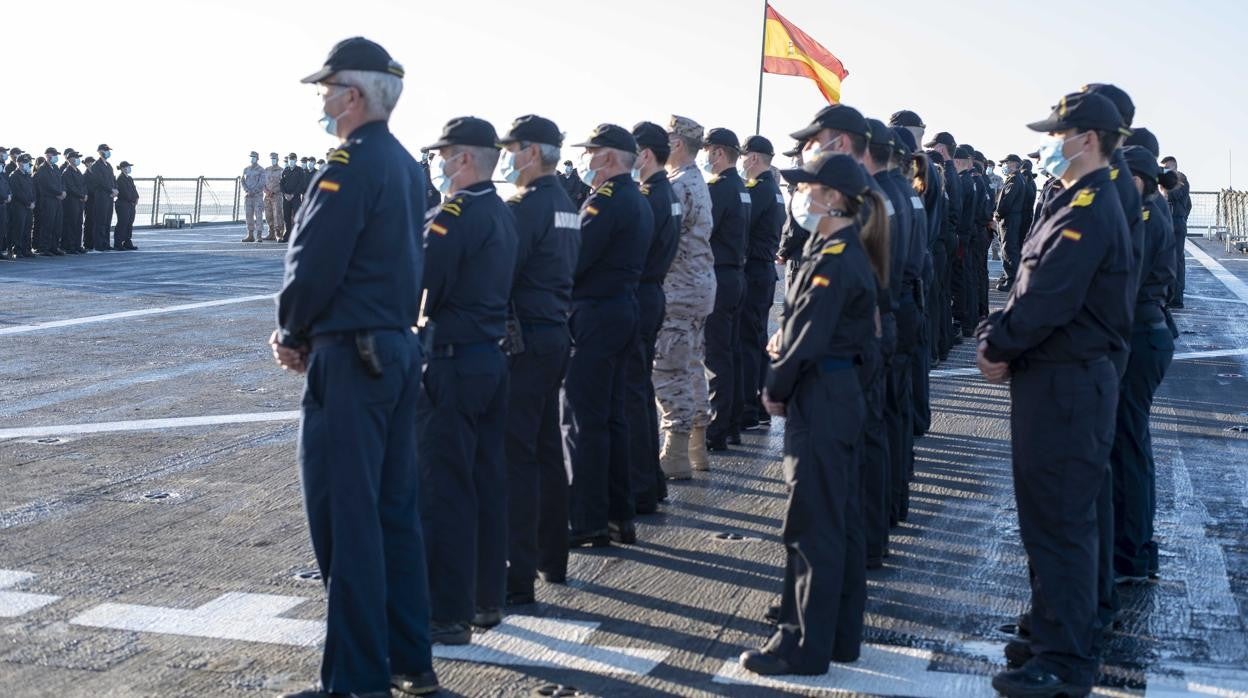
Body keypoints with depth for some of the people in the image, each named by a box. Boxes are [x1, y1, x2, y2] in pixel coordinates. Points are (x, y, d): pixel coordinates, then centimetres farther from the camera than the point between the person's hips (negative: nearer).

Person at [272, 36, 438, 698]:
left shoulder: (351, 167, -16)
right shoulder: (404, 164, 13)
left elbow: (313, 266, -19)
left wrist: (291, 333, 0)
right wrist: (306, 333, 11)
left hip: (349, 358, -9)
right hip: (399, 349, 10)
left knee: (346, 520, -3)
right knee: (395, 511, 15)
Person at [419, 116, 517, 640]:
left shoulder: (455, 215, -15)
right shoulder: (503, 214, 12)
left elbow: (421, 286, -19)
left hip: (453, 362, -9)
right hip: (494, 356, 9)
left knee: (444, 488, -3)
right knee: (488, 482, 14)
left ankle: (449, 613, 1)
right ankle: (488, 598, 23)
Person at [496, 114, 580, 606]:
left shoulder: (526, 206, -15)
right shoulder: (567, 205, 14)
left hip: (523, 343, -9)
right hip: (556, 336, 9)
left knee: (515, 457, -6)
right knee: (547, 451, 16)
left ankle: (518, 578, -4)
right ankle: (552, 559, 26)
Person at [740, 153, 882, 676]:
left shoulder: (833, 260, -18)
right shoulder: (847, 252, 12)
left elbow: (809, 339, -20)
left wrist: (776, 388, -7)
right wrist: (785, 338, -1)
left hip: (819, 398, -10)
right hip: (842, 392, 10)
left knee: (811, 525, -4)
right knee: (841, 520, 15)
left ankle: (804, 648, 4)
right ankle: (842, 635, 24)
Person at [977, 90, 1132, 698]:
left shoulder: (1090, 211, -18)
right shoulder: (1075, 204, 16)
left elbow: (1047, 298, -24)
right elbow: (1031, 287, 16)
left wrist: (999, 347, -11)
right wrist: (995, 333, 2)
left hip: (1067, 385, -11)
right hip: (1053, 379, 11)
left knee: (1061, 522, -4)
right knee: (1048, 516, 18)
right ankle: (1055, 636, 30)